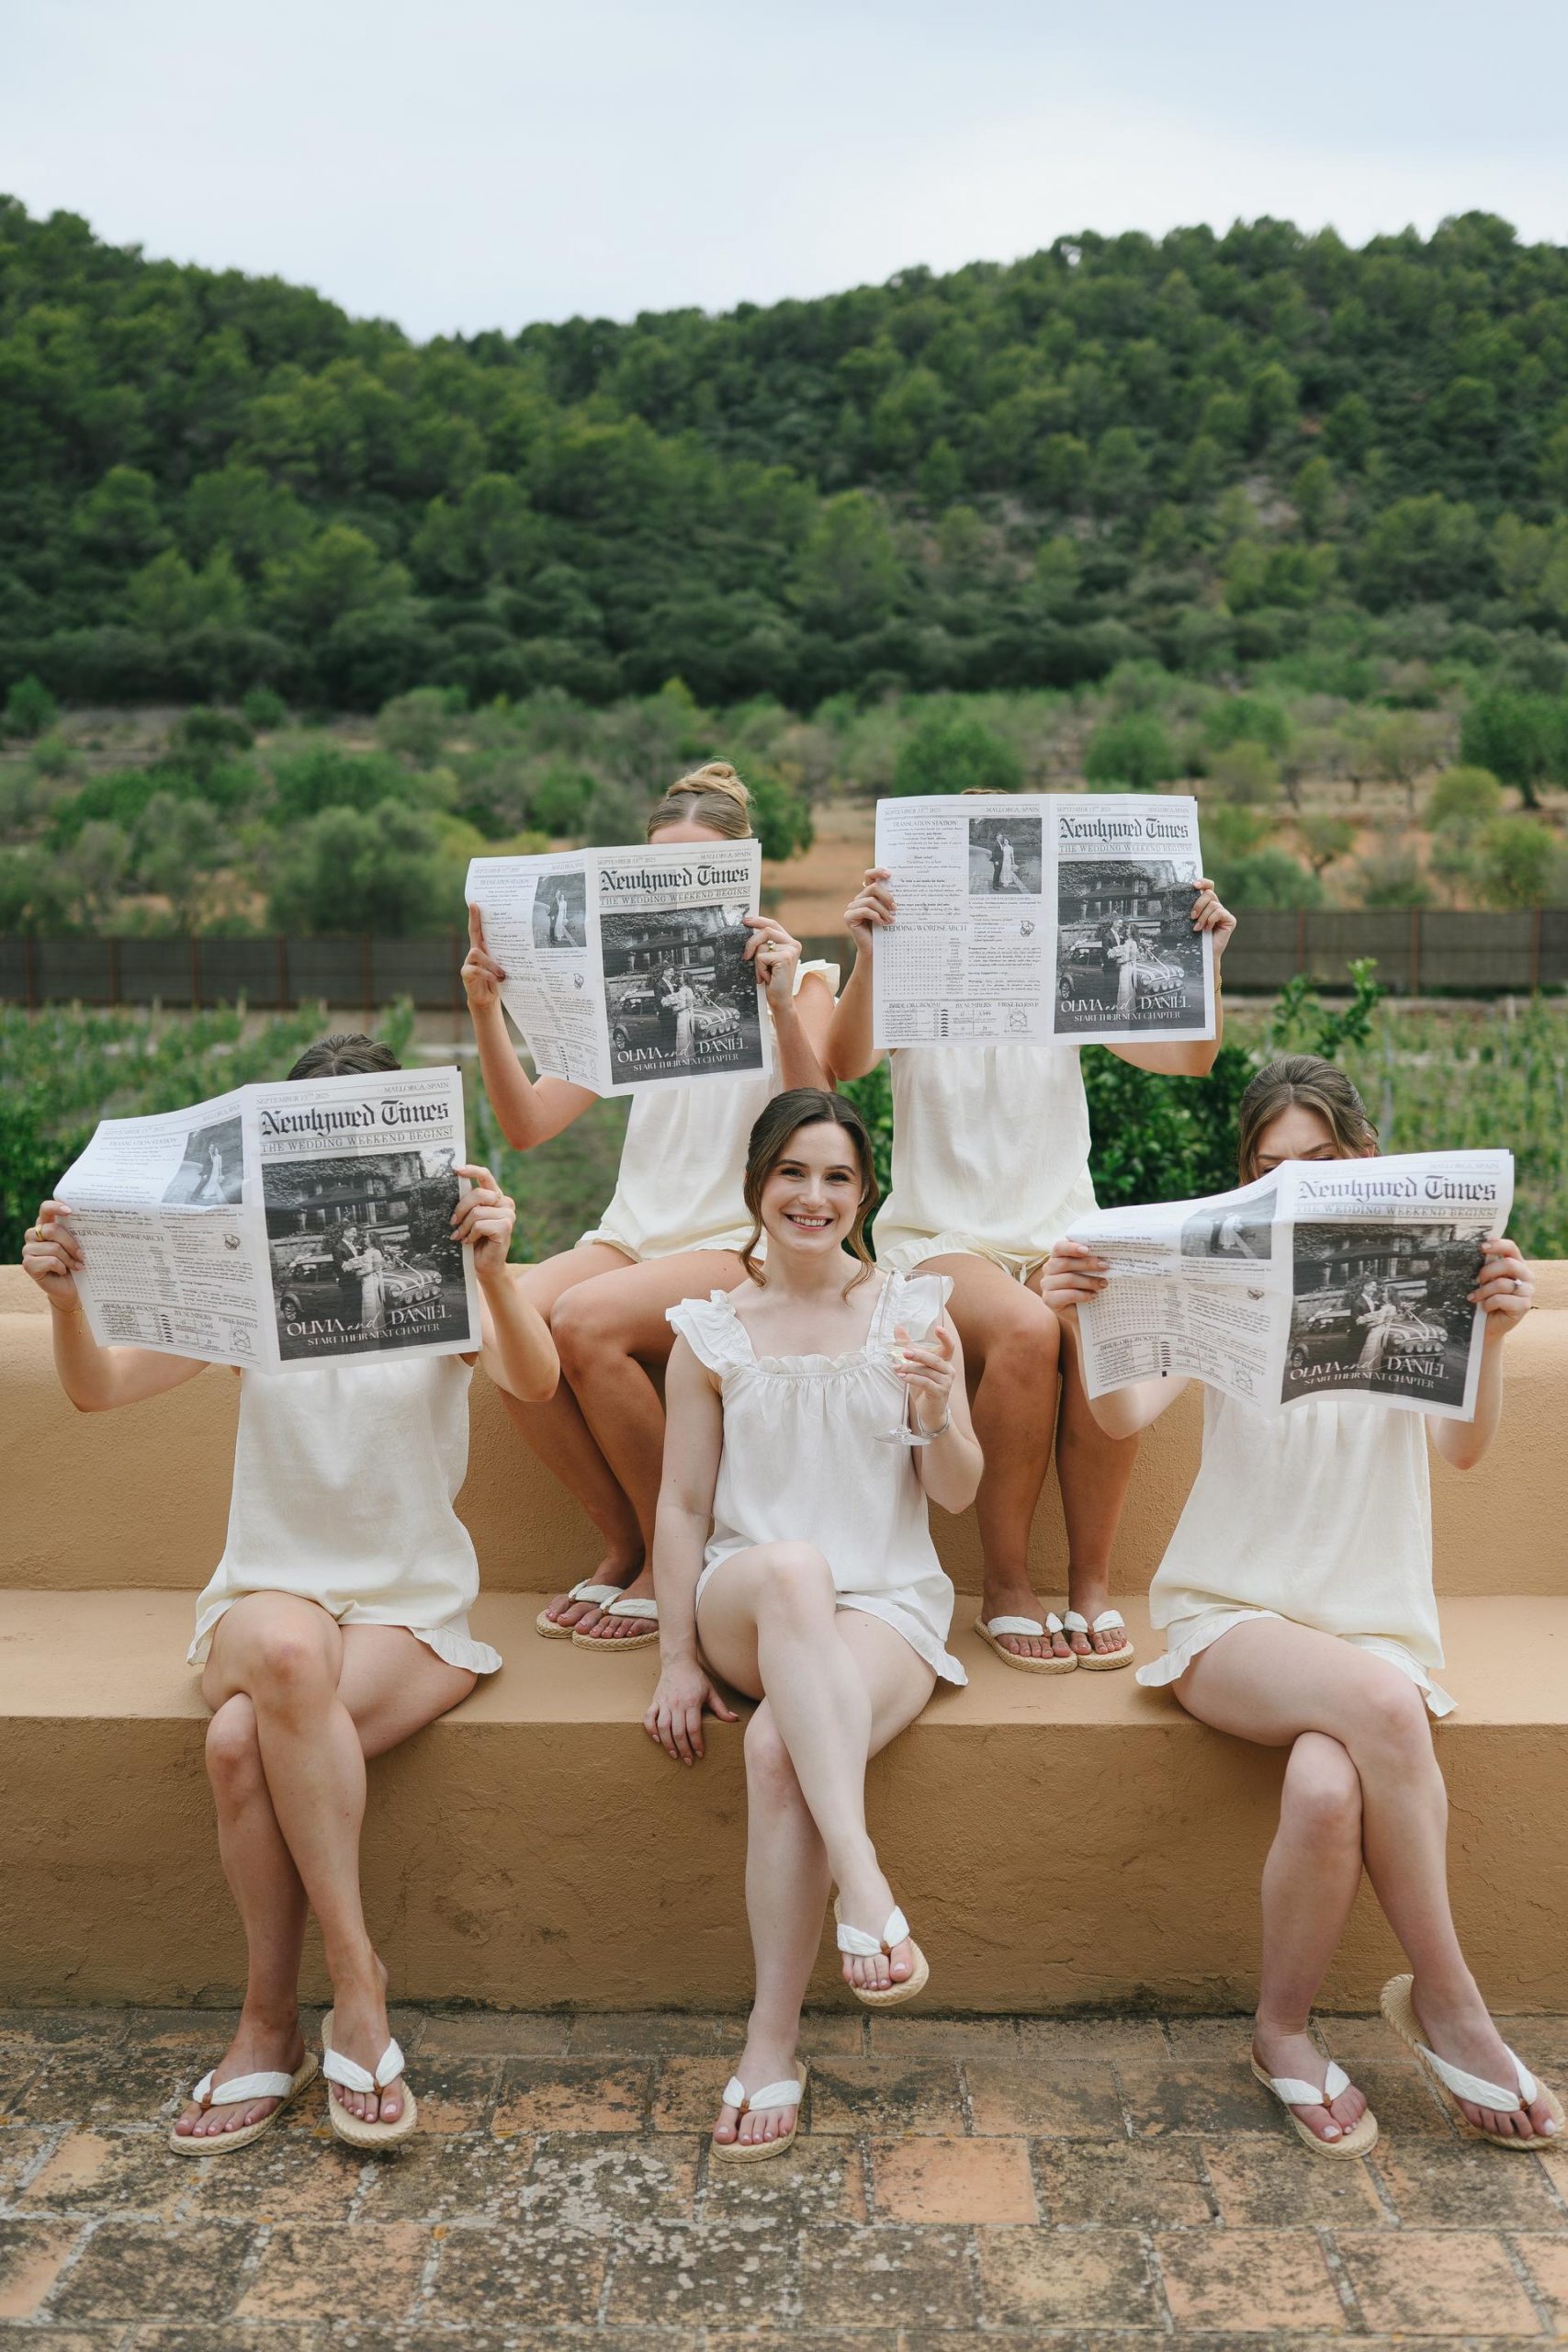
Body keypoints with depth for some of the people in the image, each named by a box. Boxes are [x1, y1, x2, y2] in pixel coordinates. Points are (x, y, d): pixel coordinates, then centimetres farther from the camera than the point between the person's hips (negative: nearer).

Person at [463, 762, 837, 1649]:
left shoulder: (801, 979, 5)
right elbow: (529, 1126, 6)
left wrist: (783, 1005, -24)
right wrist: (487, 1011, -8)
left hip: (742, 1244, -4)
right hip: (637, 1233, 4)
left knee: (585, 1320, -31)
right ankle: (624, 1545, -5)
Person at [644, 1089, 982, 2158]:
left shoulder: (914, 1311, 6)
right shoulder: (712, 1330, 8)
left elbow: (957, 1493, 5)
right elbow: (682, 1505, 8)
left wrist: (939, 1410, -17)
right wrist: (678, 1659, 0)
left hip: (888, 1605, 0)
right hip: (745, 1608, 0)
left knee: (780, 1750, -32)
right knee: (794, 1568, -37)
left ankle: (772, 2045, -19)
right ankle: (866, 1887, -41)